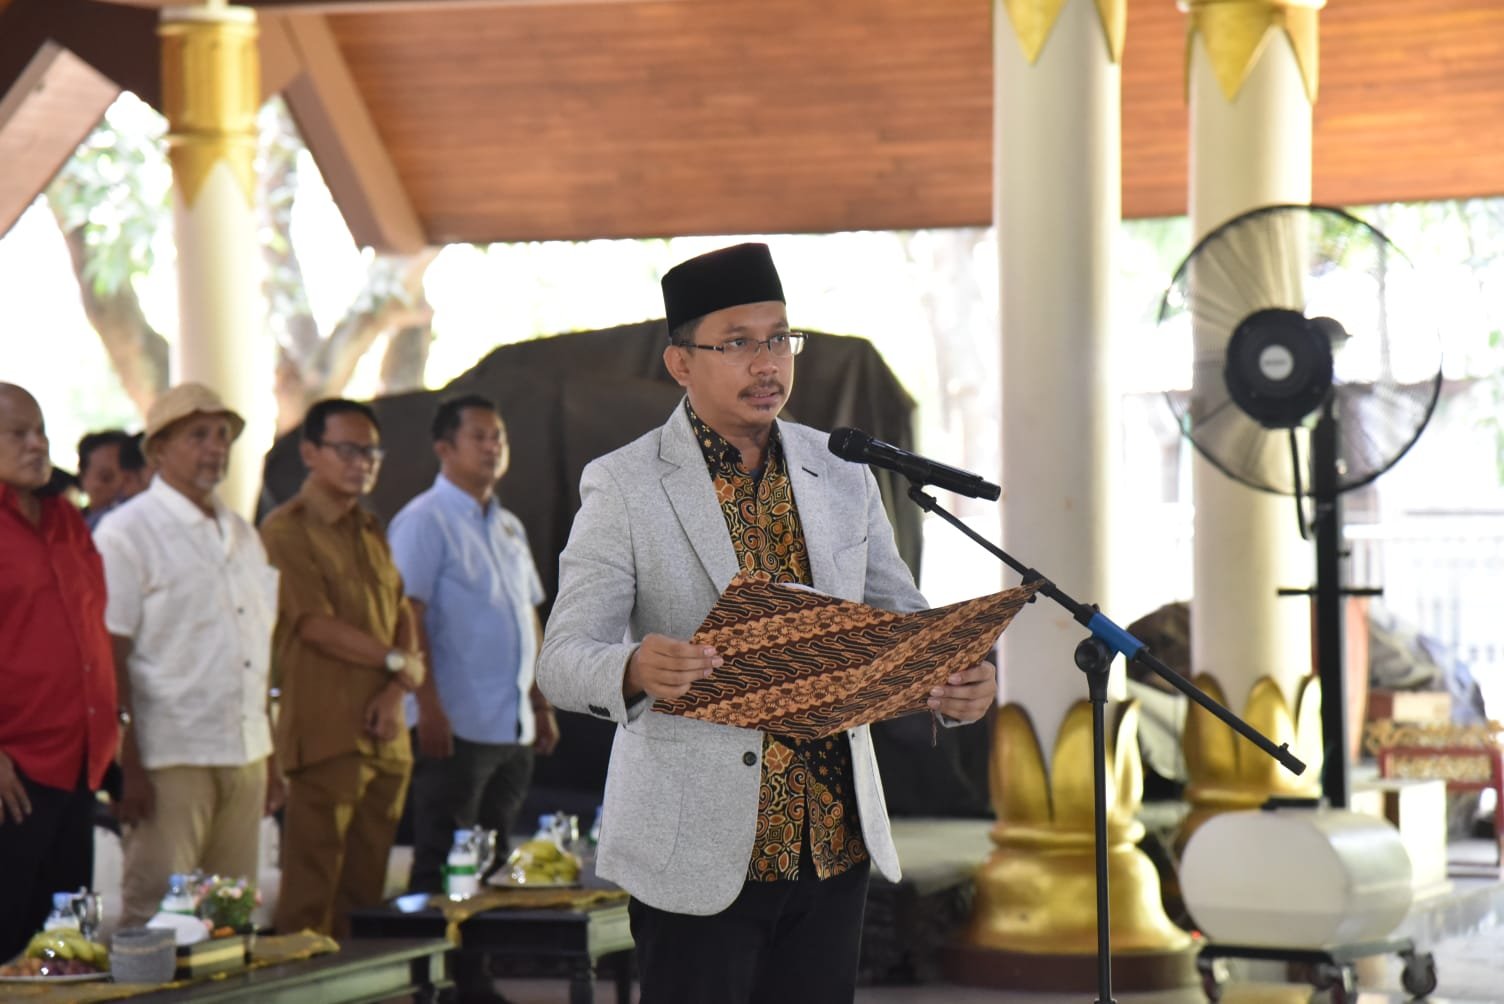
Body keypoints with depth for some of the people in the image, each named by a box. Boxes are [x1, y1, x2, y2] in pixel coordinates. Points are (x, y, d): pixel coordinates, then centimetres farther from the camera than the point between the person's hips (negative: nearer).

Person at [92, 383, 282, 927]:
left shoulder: (242, 536, 17)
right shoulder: (127, 532, -6)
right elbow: (110, 658, -11)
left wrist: (270, 756, 16)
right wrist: (128, 768, -17)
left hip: (244, 758, 7)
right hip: (169, 759, -7)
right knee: (155, 917, -6)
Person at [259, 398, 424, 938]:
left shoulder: (370, 532, 19)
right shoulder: (285, 531, -6)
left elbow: (403, 615, 15)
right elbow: (317, 625, -13)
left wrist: (396, 690, -3)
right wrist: (397, 661, -3)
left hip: (384, 735, 8)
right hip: (324, 736, -8)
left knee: (367, 891, 9)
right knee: (311, 899, -7)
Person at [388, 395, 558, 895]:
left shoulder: (509, 527, 17)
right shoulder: (424, 520, -8)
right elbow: (407, 618, -14)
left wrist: (540, 704, 17)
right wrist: (429, 708, -21)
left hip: (513, 729, 8)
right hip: (455, 725, -8)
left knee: (494, 862, 11)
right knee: (442, 863, -4)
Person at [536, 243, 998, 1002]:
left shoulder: (842, 476, 9)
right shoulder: (623, 486, -5)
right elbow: (563, 660, -11)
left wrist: (954, 683, -11)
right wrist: (636, 670, -34)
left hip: (831, 844, 5)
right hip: (697, 852, -4)